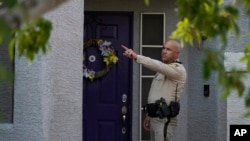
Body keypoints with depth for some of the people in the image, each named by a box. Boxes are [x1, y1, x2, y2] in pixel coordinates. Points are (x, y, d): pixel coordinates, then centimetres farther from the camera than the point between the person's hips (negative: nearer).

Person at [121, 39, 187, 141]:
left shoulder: (178, 70, -11)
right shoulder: (163, 69, 20)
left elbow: (158, 66, -30)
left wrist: (136, 57, -38)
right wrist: (149, 115, 21)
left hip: (164, 119, -9)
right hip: (155, 117, 9)